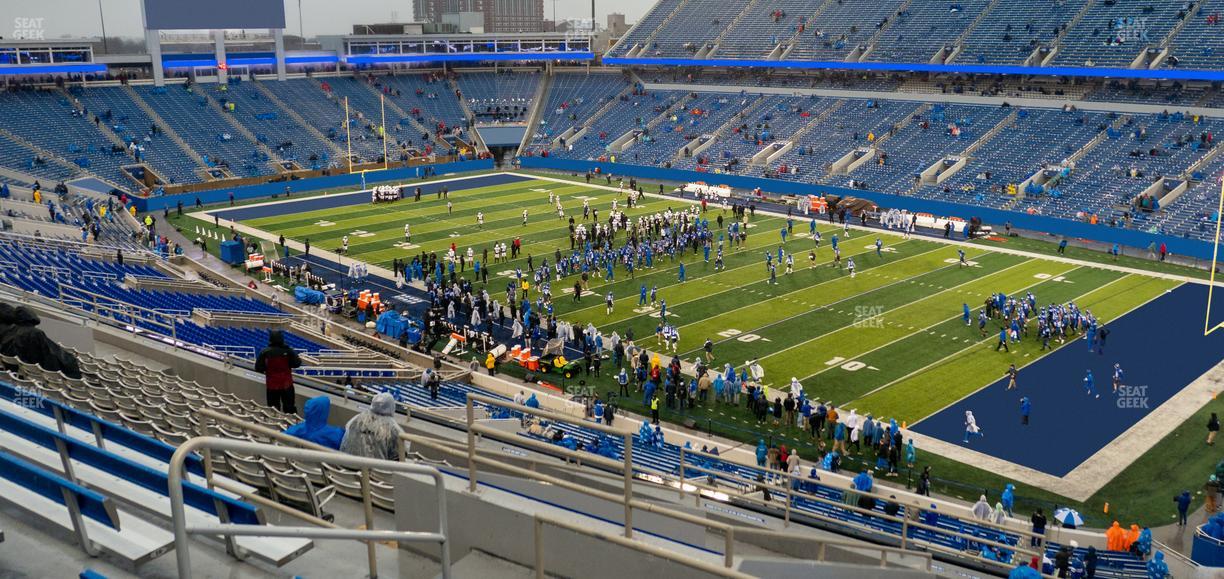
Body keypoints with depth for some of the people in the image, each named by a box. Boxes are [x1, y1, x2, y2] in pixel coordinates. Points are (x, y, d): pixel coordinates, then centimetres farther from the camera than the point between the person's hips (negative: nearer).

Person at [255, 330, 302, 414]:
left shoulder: (265, 352, -10)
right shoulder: (288, 351, -12)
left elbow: (258, 368, -6)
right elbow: (297, 363, -5)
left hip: (272, 385, 0)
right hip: (286, 384, 0)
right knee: (290, 407, 10)